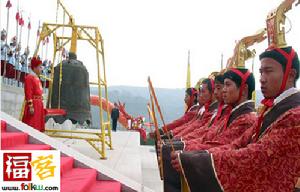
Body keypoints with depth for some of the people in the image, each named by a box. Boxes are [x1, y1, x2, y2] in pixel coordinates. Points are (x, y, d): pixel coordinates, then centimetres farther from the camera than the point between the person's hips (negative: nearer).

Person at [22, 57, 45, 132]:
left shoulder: (36, 78, 17)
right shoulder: (29, 77, -12)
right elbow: (28, 93, -18)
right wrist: (31, 107, -22)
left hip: (38, 104, 9)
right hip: (33, 104, -9)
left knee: (37, 126, 12)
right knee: (31, 126, -7)